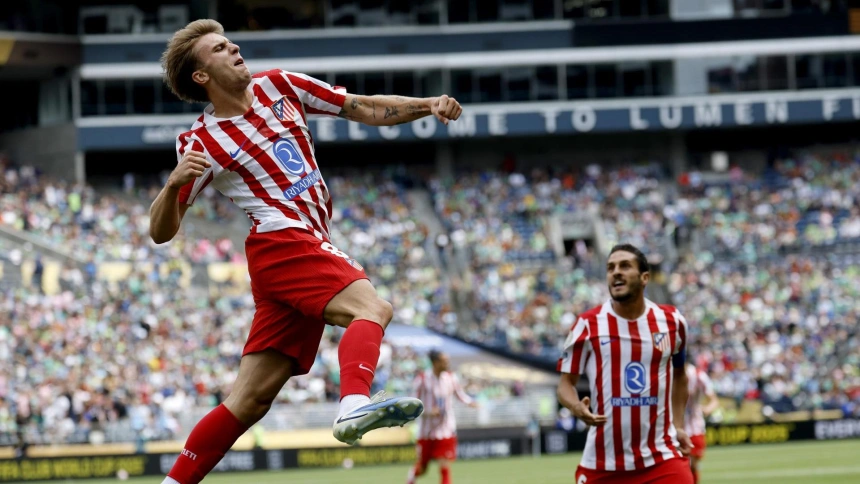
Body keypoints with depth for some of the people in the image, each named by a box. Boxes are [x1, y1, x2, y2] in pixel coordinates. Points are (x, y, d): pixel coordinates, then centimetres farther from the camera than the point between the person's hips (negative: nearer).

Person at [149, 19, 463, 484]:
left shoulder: (279, 86, 13)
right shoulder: (203, 143, -3)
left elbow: (365, 109, 17)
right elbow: (161, 232, -2)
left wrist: (428, 105, 2)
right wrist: (175, 182, -22)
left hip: (307, 247, 6)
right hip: (283, 242, -6)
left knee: (250, 400, 3)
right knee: (371, 307, -31)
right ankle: (355, 404, -56)